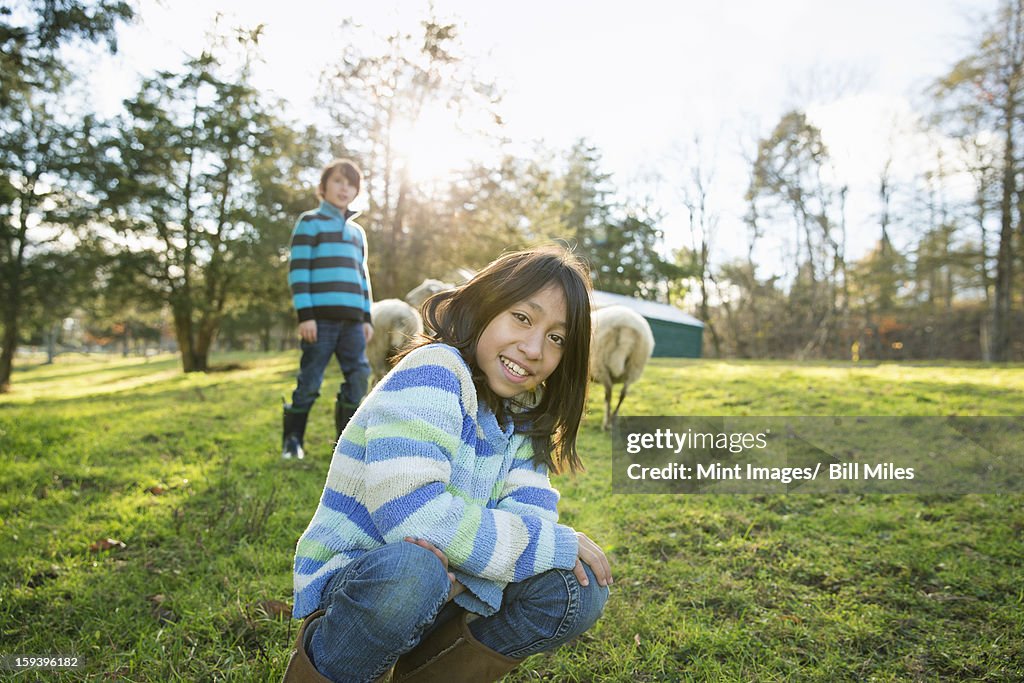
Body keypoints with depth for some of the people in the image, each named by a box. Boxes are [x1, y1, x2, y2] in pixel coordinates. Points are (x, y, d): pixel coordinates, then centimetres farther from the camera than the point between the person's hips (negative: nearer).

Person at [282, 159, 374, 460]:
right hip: (320, 316, -5)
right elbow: (298, 270, -3)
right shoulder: (309, 222, 5)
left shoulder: (357, 231, 23)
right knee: (310, 381, -3)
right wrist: (304, 314, -11)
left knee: (358, 377, 1)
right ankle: (292, 440, 11)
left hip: (352, 319, 6)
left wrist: (367, 317, 16)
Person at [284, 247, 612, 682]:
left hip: (437, 591, 6)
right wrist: (560, 545, -23)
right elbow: (413, 516, -32)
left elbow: (531, 509, -10)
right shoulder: (431, 376, -21)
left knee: (578, 589, -13)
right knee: (414, 568, -38)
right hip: (344, 583, -6)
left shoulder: (521, 410, 3)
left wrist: (465, 572, -31)